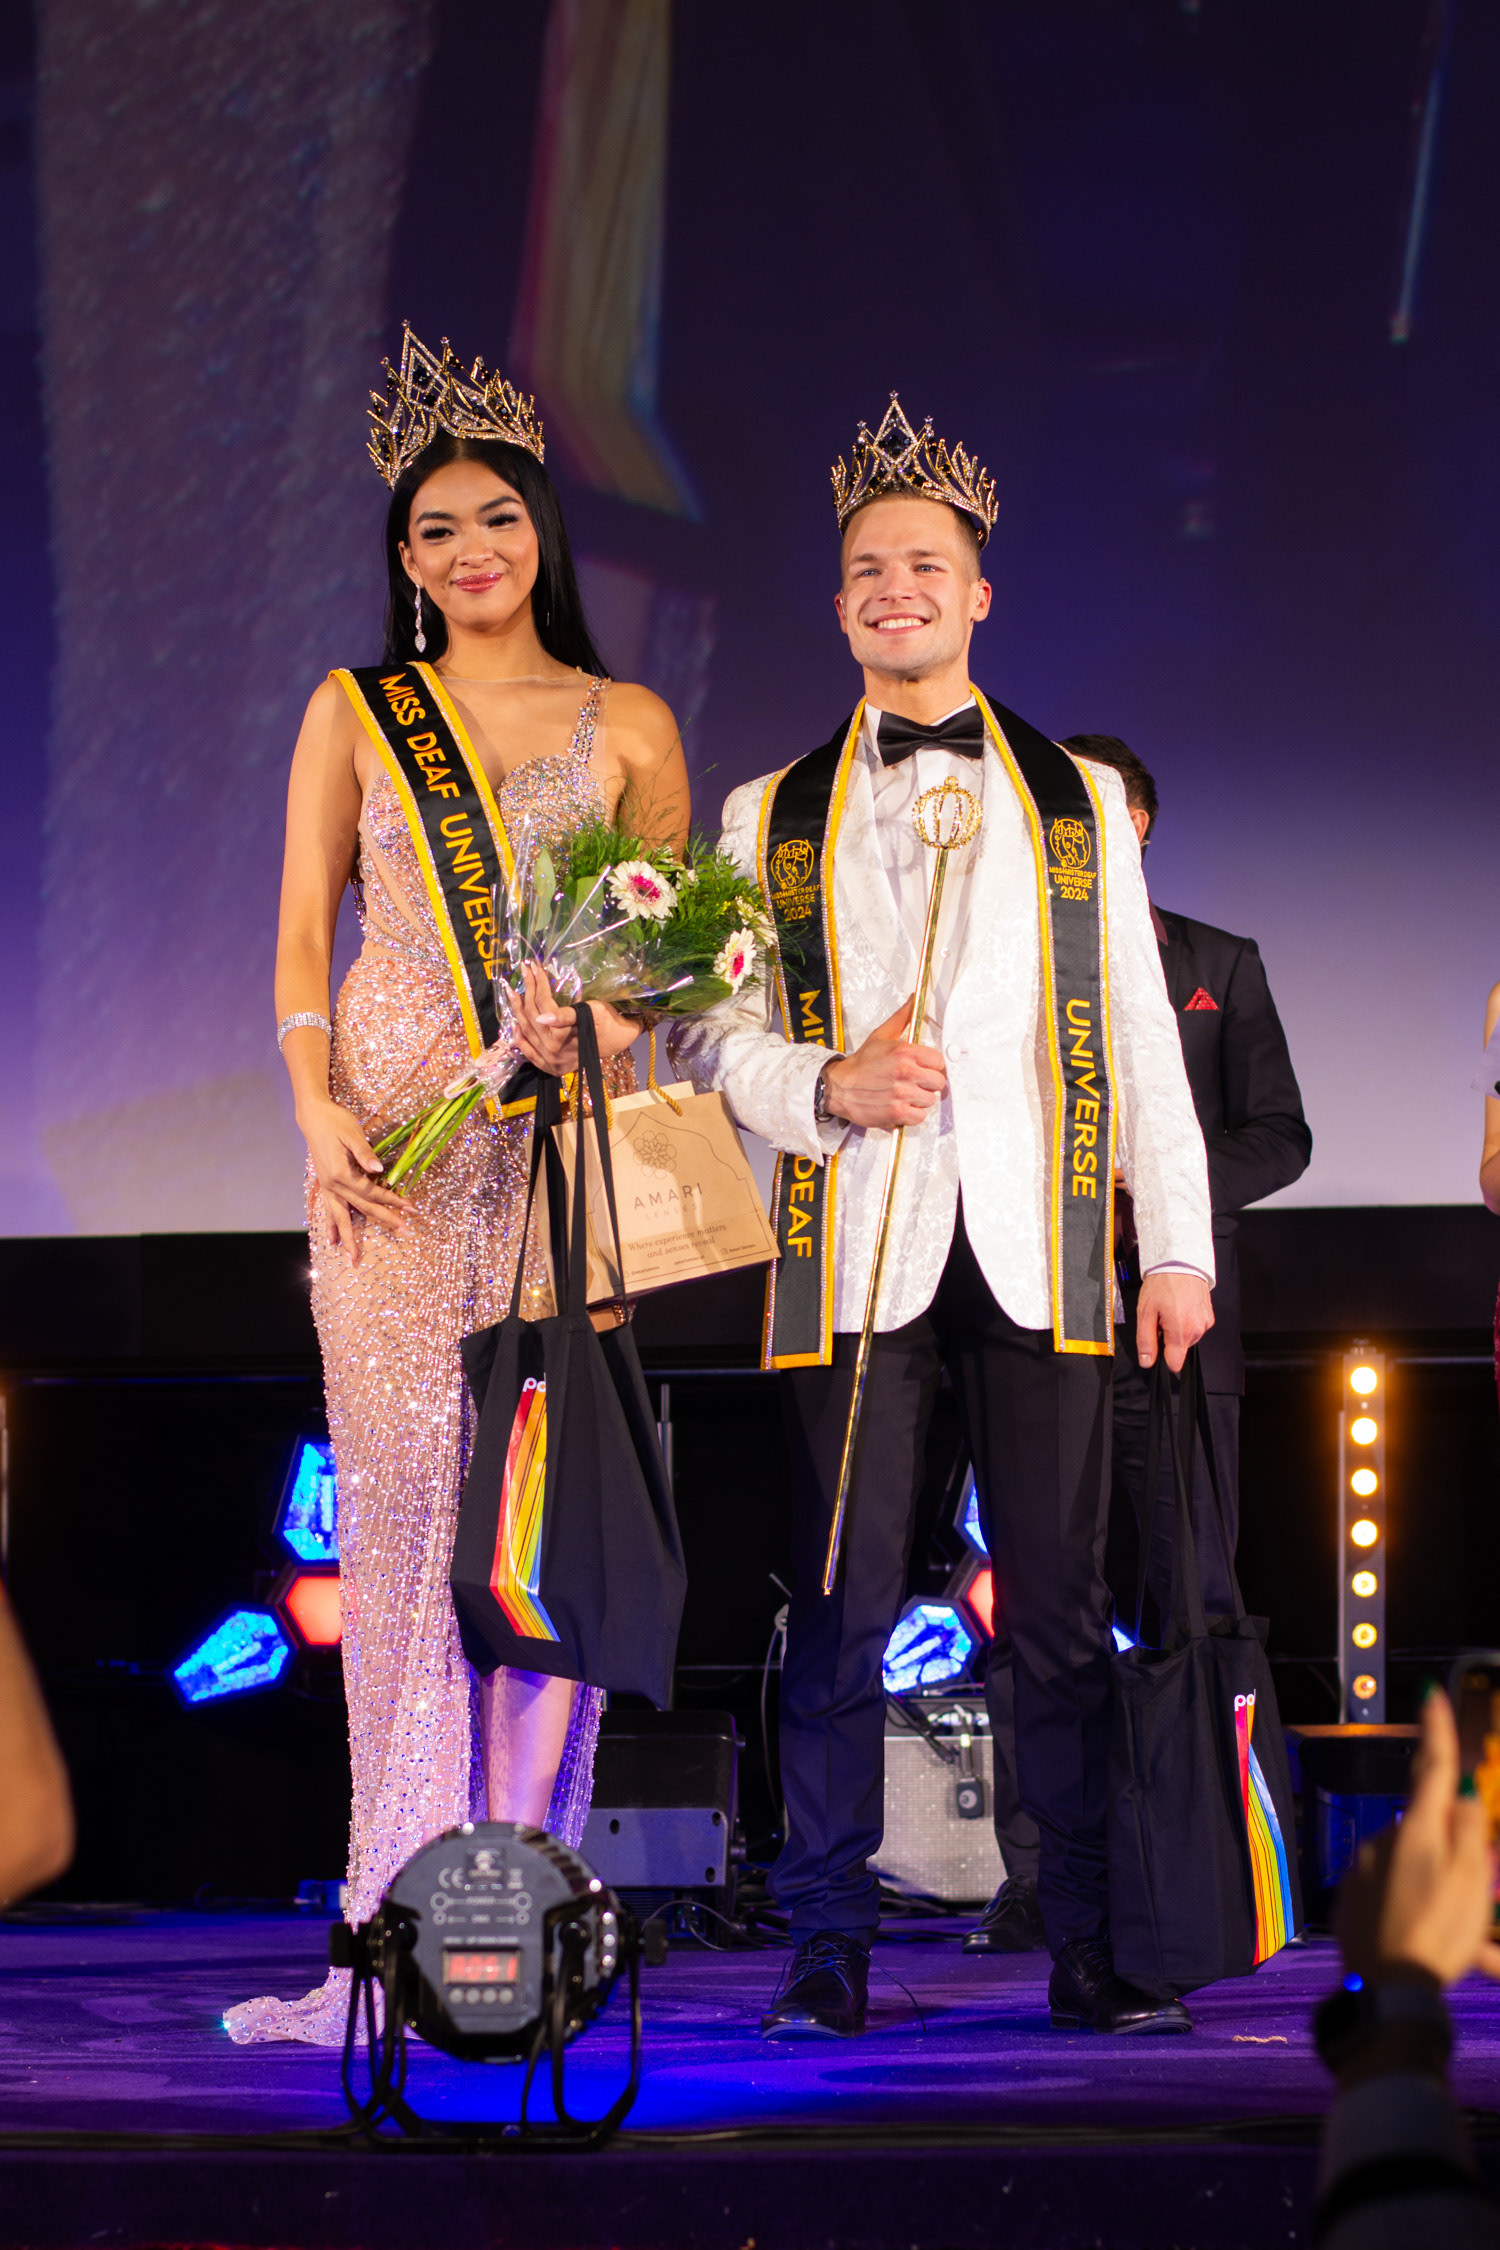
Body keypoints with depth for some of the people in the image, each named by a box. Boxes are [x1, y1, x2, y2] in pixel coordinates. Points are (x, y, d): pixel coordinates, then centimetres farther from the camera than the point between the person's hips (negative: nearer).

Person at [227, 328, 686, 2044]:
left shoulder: (627, 728, 12)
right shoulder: (353, 714, 13)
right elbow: (302, 940, 9)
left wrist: (598, 1022, -10)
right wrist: (320, 1110, -5)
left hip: (567, 1134, 0)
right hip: (395, 1135, 0)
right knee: (401, 1495, -6)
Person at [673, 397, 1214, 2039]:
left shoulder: (1080, 799, 14)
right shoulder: (771, 818, 13)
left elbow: (1140, 1040, 12)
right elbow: (707, 1034, 9)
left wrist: (1180, 1245, 5)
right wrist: (832, 1083, -11)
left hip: (1036, 1253, 0)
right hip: (855, 1253, 0)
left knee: (1061, 1607, 0)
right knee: (841, 1610, -2)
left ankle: (1088, 1947, 5)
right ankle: (828, 1949, 5)